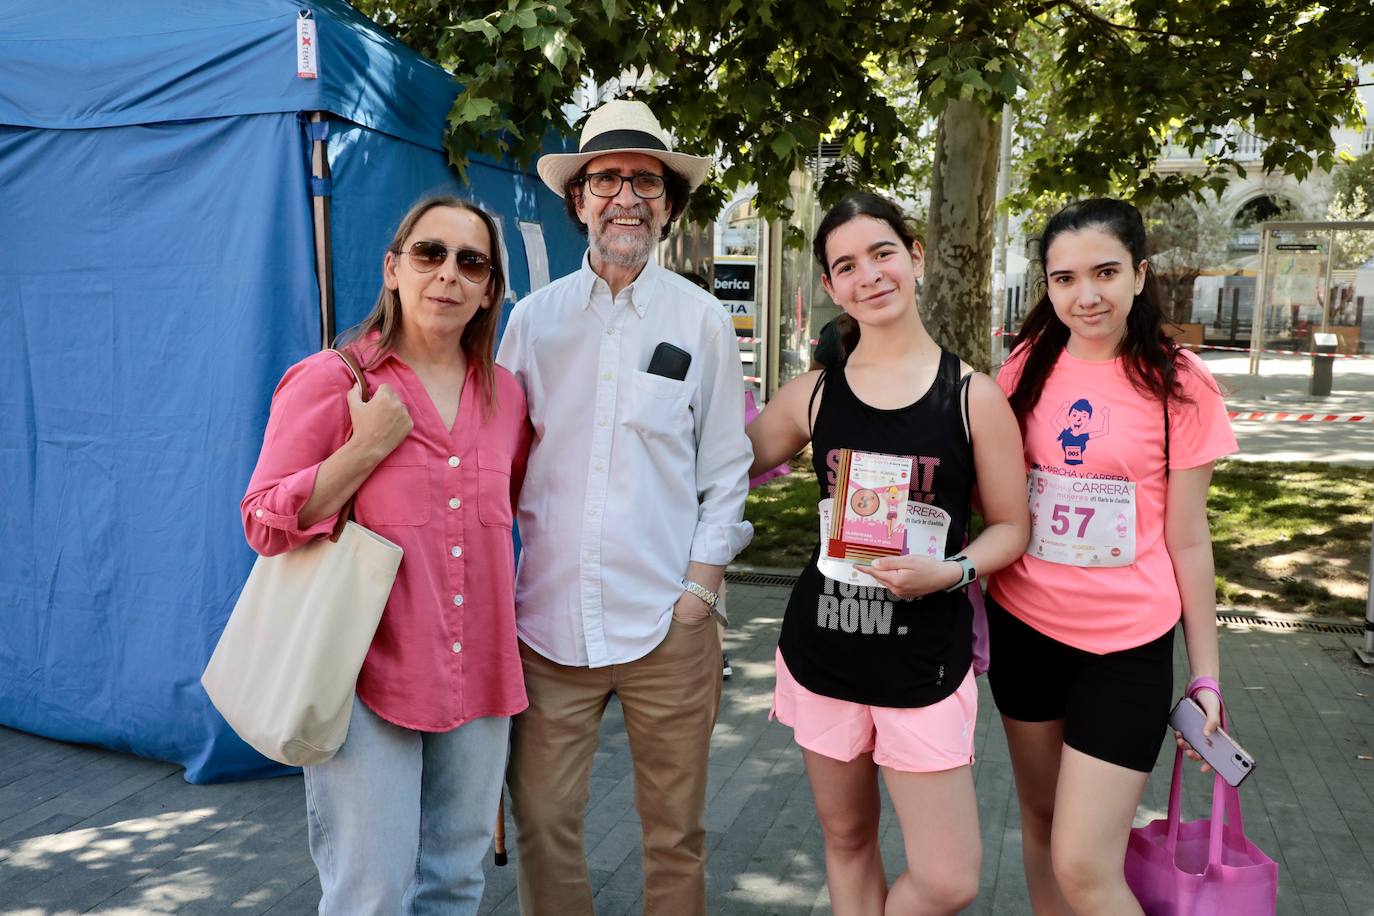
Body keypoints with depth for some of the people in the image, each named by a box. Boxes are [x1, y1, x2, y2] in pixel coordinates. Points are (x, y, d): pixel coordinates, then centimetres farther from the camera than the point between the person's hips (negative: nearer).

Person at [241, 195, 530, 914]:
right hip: (369, 674, -5)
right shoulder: (329, 381, -7)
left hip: (477, 672, 5)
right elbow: (266, 524, -9)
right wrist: (368, 446, -17)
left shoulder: (505, 395, 7)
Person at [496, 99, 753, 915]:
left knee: (675, 829, 11)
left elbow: (726, 469, 3)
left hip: (667, 621, -1)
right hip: (550, 613, 1)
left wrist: (701, 586, -4)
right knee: (543, 819, 8)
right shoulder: (535, 317, 6)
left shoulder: (702, 319, 2)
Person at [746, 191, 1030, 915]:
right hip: (822, 650, 2)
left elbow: (1011, 527, 1)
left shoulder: (973, 395, -5)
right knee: (847, 839, 17)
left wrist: (951, 571, -16)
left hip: (926, 660, -2)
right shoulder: (811, 394, 1)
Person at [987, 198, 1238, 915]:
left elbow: (1187, 540, -3)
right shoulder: (1027, 369, 0)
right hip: (1022, 628, 4)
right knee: (1039, 820, 18)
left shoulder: (1177, 384, -8)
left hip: (1127, 646, -3)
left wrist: (1206, 675, 0)